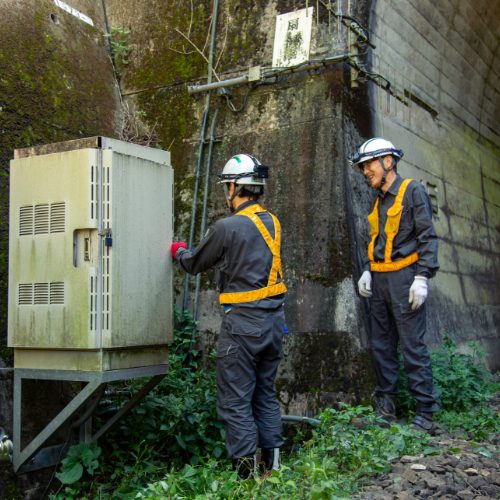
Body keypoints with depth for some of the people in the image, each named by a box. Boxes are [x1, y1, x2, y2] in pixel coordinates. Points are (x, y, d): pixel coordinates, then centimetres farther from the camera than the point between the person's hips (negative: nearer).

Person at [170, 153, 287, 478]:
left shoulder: (228, 227, -14)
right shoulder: (272, 222, 7)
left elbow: (195, 264, 0)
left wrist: (179, 251, 23)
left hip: (243, 321, -7)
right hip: (274, 318, 8)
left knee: (235, 400, 2)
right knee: (266, 393, 19)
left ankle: (246, 470, 4)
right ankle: (272, 461, 24)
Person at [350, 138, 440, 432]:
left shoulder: (412, 191, -5)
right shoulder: (380, 200, 18)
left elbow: (428, 237, -11)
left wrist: (422, 278, -17)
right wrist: (368, 271, 14)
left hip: (404, 276, -8)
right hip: (380, 280, 8)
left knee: (413, 346, -7)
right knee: (382, 345, 10)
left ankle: (426, 411, 0)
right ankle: (386, 405, 20)